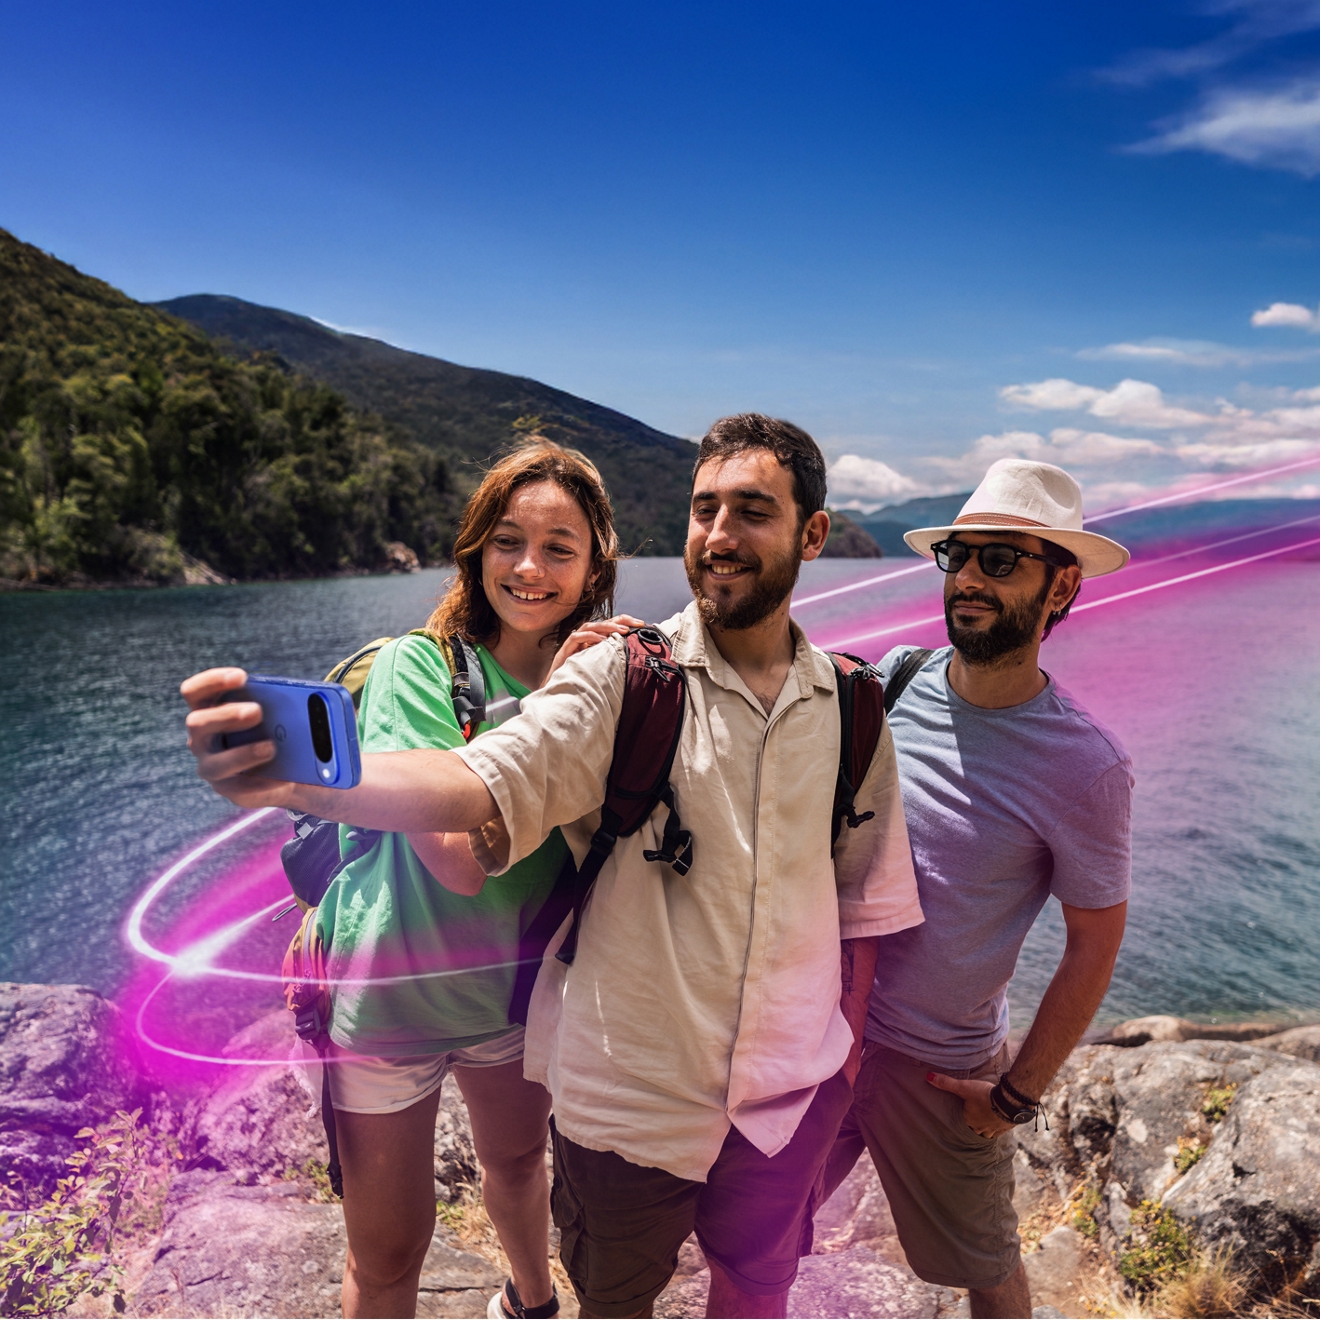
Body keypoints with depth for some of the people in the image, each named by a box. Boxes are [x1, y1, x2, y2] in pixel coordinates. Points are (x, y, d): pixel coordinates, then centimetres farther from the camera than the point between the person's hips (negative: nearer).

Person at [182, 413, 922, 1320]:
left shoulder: (853, 709, -4)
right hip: (631, 1098, -2)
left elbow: (866, 903, 4)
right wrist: (302, 774, -47)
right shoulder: (624, 677, -16)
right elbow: (482, 787, -30)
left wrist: (845, 1072, 8)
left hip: (789, 1095, 3)